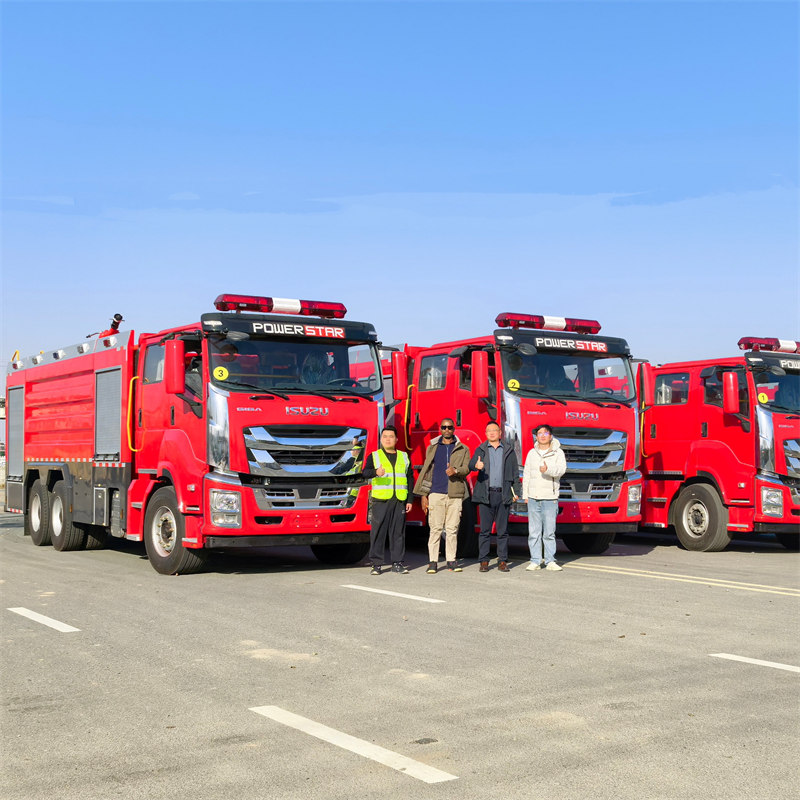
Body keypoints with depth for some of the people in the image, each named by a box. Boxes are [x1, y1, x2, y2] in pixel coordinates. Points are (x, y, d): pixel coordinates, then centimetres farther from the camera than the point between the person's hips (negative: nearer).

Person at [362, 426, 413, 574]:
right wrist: (375, 472, -32)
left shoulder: (404, 457, 16)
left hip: (399, 501, 2)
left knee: (398, 532, 2)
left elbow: (410, 479, 17)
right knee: (378, 532, -4)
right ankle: (376, 564, 1)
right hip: (380, 501, -2)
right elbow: (365, 472, -9)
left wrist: (410, 500, 10)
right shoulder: (374, 456, 7)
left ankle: (397, 562, 9)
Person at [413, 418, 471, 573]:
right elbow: (426, 471, 12)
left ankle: (451, 560, 8)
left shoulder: (462, 449, 12)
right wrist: (423, 495, 6)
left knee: (452, 529, 1)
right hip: (436, 493, 0)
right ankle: (433, 562, 1)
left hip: (455, 494, 0)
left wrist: (455, 471, -22)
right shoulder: (432, 448, 13)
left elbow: (466, 468, 1)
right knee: (435, 528, -3)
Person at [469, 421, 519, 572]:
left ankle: (502, 561, 8)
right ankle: (484, 561, 5)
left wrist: (515, 491, 4)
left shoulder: (509, 450, 11)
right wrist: (476, 466, -31)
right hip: (486, 495, -1)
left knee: (503, 530, 3)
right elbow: (471, 464, -7)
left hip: (503, 495, 1)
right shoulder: (481, 449, 8)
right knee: (485, 530, 0)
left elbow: (515, 472, 12)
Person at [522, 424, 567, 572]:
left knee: (549, 532, -3)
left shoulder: (558, 452, 3)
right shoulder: (532, 453, 14)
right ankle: (535, 561, 7)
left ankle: (550, 561, 4)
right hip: (533, 498, 3)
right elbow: (526, 474, 15)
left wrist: (548, 469, -32)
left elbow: (561, 469, -13)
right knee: (534, 532, 2)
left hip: (550, 498, -3)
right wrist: (525, 495, 11)